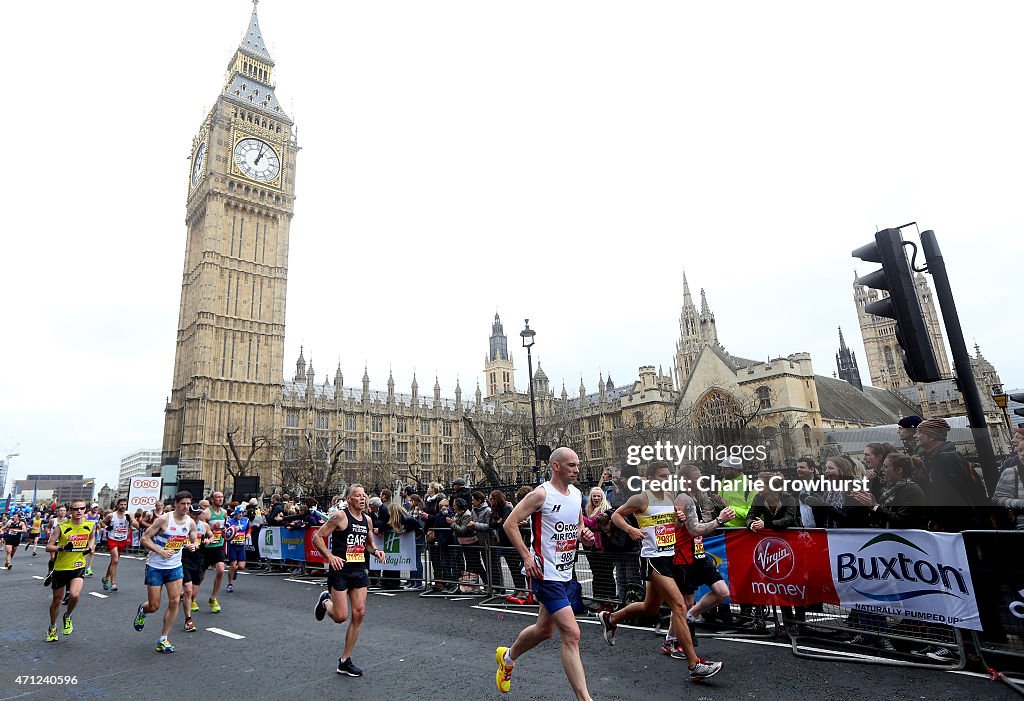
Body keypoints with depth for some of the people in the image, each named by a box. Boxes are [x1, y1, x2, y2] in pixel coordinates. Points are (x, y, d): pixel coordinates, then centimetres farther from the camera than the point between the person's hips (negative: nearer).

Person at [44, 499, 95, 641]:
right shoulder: (61, 527, -12)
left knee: (74, 595, -21)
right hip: (60, 567, 0)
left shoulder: (91, 525, -3)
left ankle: (67, 617, 12)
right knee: (57, 599, 14)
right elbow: (48, 547, -9)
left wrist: (90, 547, 1)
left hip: (78, 567, 0)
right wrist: (62, 547, -27)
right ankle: (52, 628, 40)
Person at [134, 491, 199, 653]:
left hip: (175, 567, 4)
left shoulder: (191, 523, -2)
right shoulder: (164, 519, -17)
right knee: (154, 606, 2)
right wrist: (161, 551, -23)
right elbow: (144, 538, -13)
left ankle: (163, 639, 9)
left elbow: (194, 541, 13)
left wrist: (193, 545, -10)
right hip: (155, 566, -4)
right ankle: (142, 610, 40)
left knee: (174, 601, -6)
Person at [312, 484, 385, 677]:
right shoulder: (340, 516, -13)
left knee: (359, 614, 2)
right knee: (341, 616, -4)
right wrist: (330, 556, -23)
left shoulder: (367, 519, 7)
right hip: (340, 570, -6)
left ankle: (345, 661, 17)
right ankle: (325, 601, 31)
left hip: (359, 571, 6)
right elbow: (317, 537, -12)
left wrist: (375, 550, 0)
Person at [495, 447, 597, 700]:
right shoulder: (541, 494, -18)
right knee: (572, 634, -11)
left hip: (565, 573, 9)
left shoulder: (576, 494, 6)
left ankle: (507, 657, 47)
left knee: (545, 629, 22)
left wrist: (584, 534, -2)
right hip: (546, 574, -9)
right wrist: (527, 557, -20)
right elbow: (510, 523, -16)